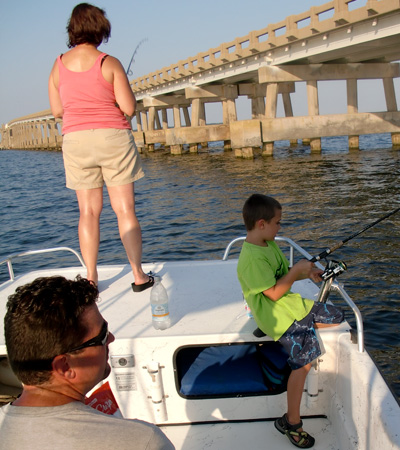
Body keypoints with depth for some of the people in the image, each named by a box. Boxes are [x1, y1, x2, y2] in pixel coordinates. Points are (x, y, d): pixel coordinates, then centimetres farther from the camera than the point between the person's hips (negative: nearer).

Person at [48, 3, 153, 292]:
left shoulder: (59, 65, 5)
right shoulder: (109, 64, -6)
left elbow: (57, 110, 9)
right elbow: (129, 108, -8)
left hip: (75, 141, 3)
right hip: (113, 138, -3)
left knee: (88, 211, 8)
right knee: (125, 209, 1)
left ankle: (91, 277, 11)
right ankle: (139, 276, 5)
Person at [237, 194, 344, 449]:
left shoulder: (270, 245, 6)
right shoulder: (252, 258, -25)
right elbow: (274, 293, -24)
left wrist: (306, 273, -1)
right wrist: (297, 270, -16)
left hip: (292, 303, 10)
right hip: (277, 315, -10)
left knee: (337, 317, 16)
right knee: (303, 362, -16)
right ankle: (291, 423, -2)